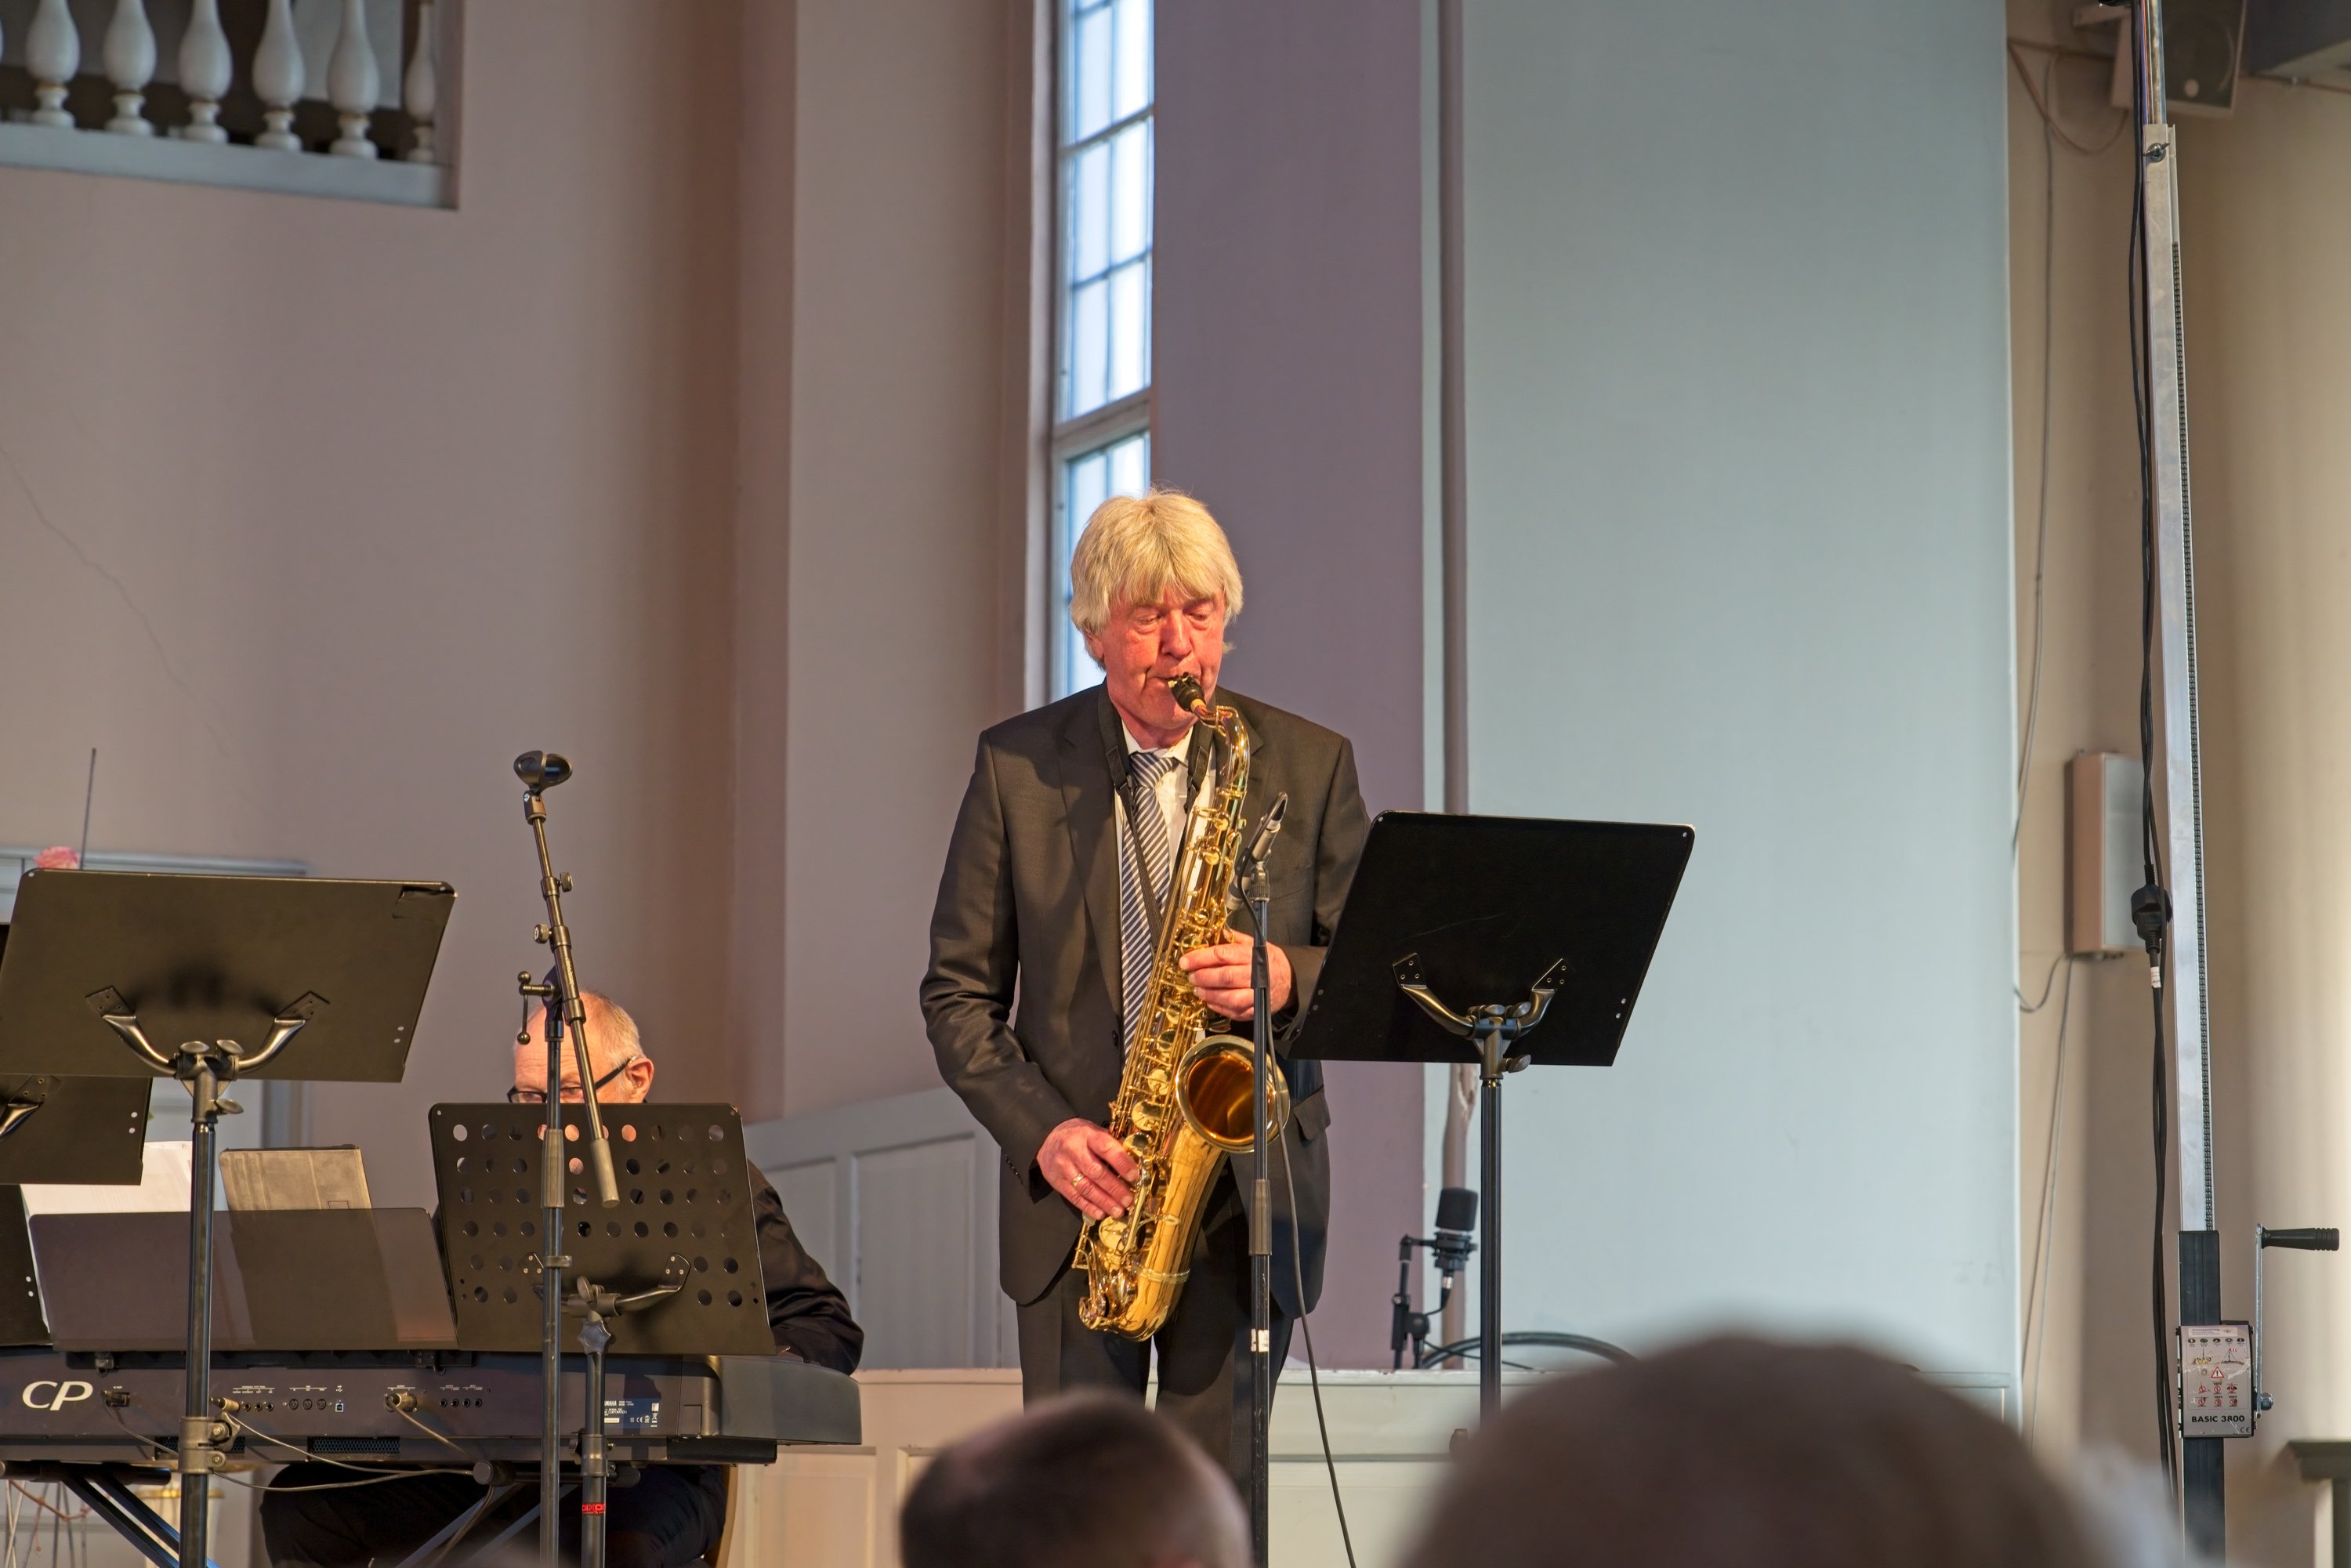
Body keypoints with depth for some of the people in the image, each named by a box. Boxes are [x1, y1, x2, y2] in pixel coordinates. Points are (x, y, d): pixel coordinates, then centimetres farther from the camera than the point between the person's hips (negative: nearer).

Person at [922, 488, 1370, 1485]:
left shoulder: (1309, 764, 5)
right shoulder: (1018, 765, 4)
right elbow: (958, 994, 5)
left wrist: (1287, 980, -16)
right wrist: (1043, 1131, -10)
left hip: (1248, 1191, 0)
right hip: (1079, 1192, 0)